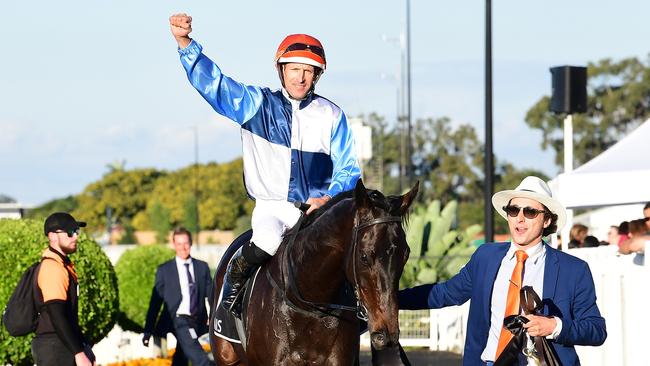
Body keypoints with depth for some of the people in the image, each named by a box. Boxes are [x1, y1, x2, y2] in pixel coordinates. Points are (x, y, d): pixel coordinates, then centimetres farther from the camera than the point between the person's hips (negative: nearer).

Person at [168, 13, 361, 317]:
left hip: (320, 209, 2)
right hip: (272, 205, -1)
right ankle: (235, 275, -5)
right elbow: (211, 82, -6)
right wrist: (184, 42, -21)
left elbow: (348, 169, 7)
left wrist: (330, 198, -14)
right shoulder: (256, 104, 4)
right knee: (268, 240, -34)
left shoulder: (331, 115, 7)